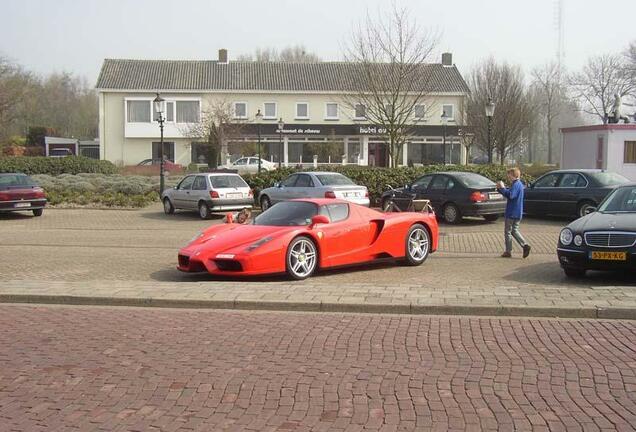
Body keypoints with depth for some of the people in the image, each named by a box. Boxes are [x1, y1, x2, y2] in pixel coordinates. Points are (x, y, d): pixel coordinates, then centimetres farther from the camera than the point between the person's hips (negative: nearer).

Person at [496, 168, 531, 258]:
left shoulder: (516, 184, -17)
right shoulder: (519, 184, 16)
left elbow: (510, 195, -30)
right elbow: (510, 194, 19)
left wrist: (502, 188, -21)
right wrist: (500, 189, 7)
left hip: (512, 213, -10)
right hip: (517, 213, 10)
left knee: (507, 231, 0)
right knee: (514, 231, 16)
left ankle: (508, 252, 5)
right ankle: (525, 245, 4)